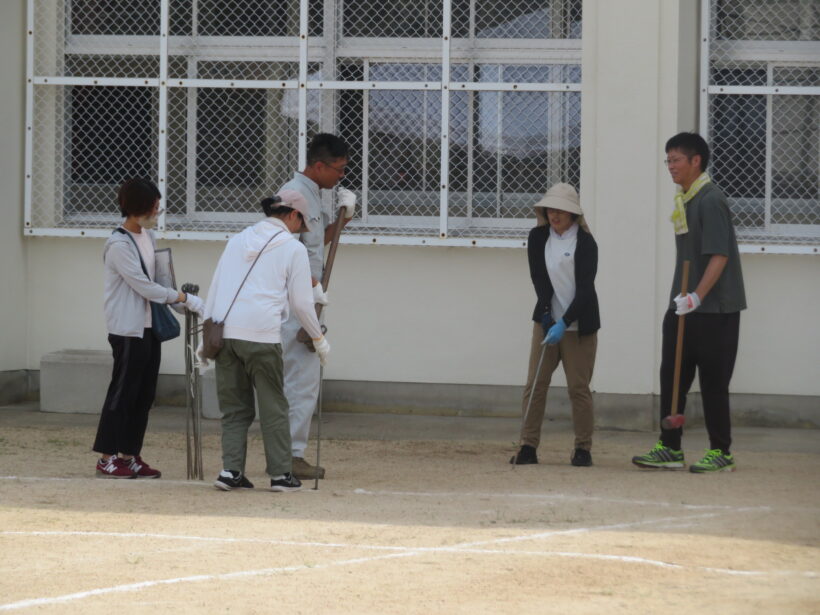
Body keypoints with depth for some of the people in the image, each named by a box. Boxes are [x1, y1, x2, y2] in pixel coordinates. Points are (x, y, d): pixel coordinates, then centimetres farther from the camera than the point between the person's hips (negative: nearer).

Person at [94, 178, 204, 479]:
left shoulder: (148, 237, 12)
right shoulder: (119, 245, -15)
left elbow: (162, 276, 16)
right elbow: (144, 287, -18)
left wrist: (180, 301, -1)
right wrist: (185, 299, -17)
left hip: (149, 326, 8)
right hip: (127, 329, -8)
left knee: (144, 394, 8)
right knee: (123, 391, -5)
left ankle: (129, 455, 13)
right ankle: (107, 458, 0)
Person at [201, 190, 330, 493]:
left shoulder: (237, 240, 17)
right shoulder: (293, 248, 3)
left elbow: (214, 289, 16)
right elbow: (301, 302, 4)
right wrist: (318, 338, 19)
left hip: (224, 332, 5)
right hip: (261, 334, -5)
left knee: (234, 406, 11)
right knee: (273, 406, 5)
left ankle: (231, 470, 2)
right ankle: (281, 474, 6)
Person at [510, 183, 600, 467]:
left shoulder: (586, 243, -8)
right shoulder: (538, 238, 4)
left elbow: (585, 288, -14)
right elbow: (538, 278, 1)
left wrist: (564, 323, -21)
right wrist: (546, 313, -12)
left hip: (578, 324, -3)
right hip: (547, 320, 3)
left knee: (579, 387, -1)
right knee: (535, 383, -2)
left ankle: (583, 448, 7)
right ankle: (528, 446, 0)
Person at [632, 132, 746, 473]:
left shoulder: (710, 201, -15)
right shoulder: (683, 201, 12)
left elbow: (719, 256, -21)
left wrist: (697, 297, -26)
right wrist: (681, 298, 17)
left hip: (714, 310, -9)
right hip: (682, 307, 9)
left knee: (713, 381, -1)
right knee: (671, 377, 7)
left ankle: (720, 453, 7)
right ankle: (669, 448, 12)